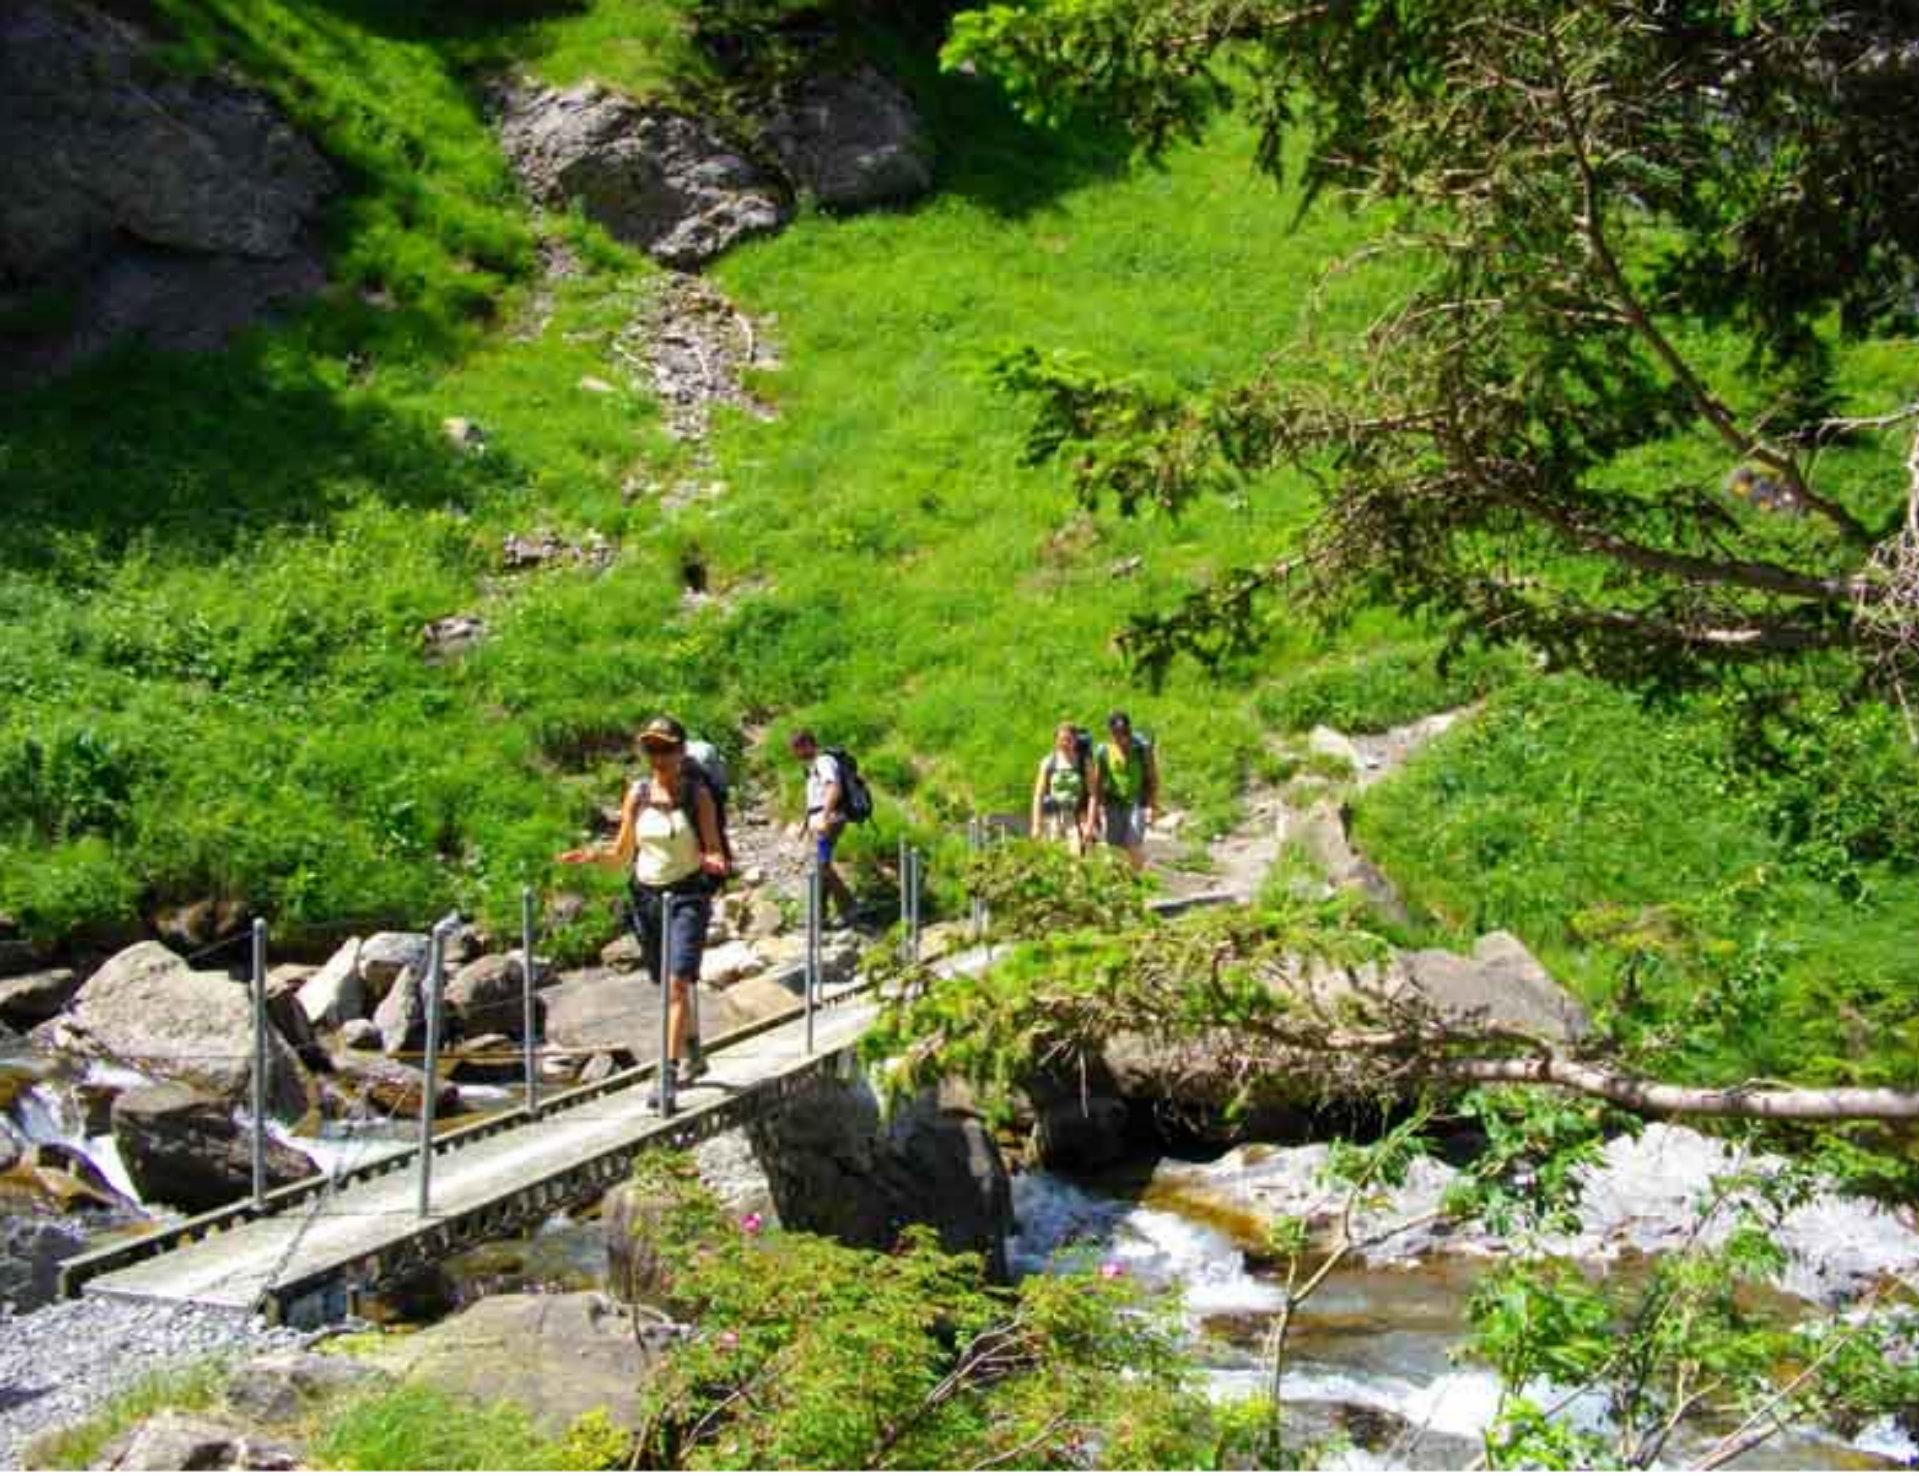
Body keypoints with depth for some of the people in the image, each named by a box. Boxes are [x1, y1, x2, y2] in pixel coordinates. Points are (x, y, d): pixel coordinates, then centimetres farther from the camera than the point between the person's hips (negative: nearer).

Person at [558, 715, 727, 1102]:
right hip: (647, 895, 4)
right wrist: (593, 855, -10)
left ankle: (669, 1072, -18)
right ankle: (691, 1055, 36)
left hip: (688, 895, -4)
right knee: (666, 987, 16)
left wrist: (714, 862, -27)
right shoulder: (637, 794, 3)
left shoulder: (697, 794, -6)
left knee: (677, 983, -17)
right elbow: (622, 853, 9)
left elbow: (713, 848, -4)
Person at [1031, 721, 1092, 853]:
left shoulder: (1084, 763, 1)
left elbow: (1092, 794, 1)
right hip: (1052, 819, 1)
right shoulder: (1048, 763, 3)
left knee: (1077, 856, -13)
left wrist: (1089, 823, -6)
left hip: (1076, 819, -1)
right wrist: (1036, 825, 3)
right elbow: (1038, 795, 7)